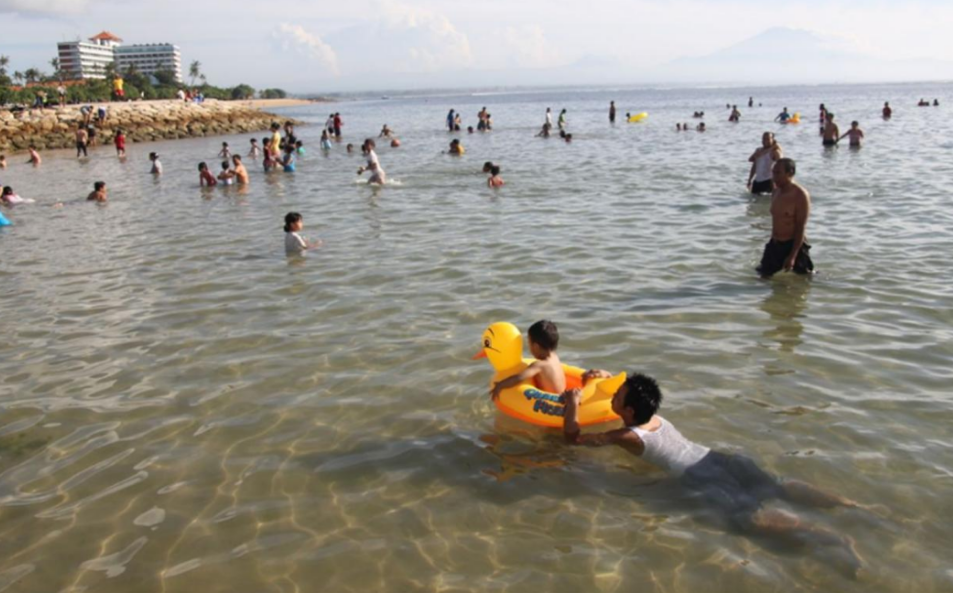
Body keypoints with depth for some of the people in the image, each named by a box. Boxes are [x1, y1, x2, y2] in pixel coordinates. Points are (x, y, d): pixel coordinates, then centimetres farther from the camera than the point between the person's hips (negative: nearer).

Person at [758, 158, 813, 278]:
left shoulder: (800, 195, -17)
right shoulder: (776, 192, 6)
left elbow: (801, 228, -19)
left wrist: (792, 256, -22)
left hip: (793, 244, -7)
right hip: (774, 244, 7)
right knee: (764, 275, 8)